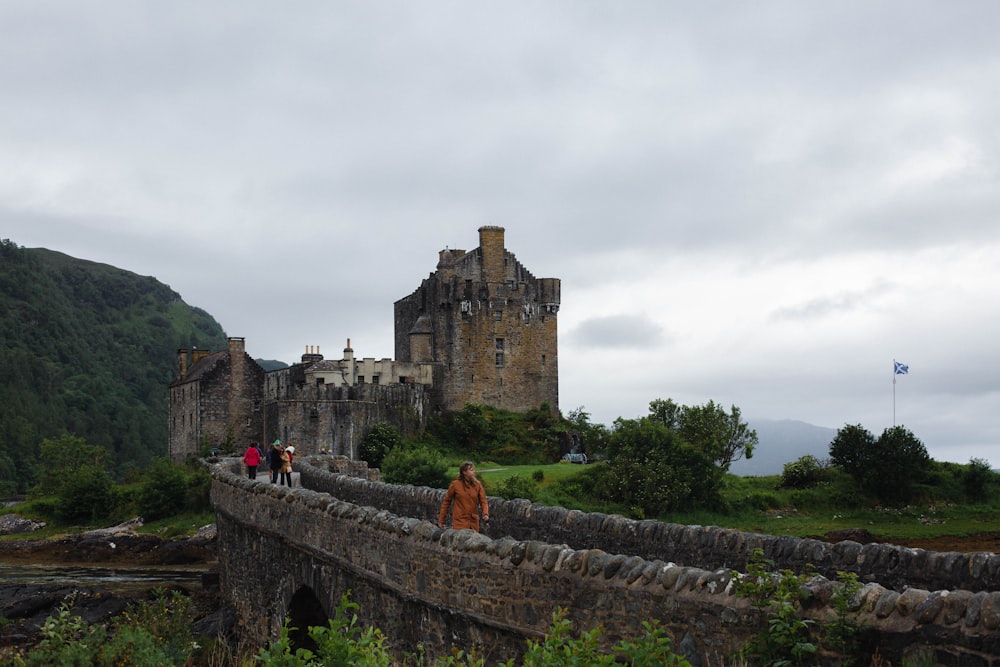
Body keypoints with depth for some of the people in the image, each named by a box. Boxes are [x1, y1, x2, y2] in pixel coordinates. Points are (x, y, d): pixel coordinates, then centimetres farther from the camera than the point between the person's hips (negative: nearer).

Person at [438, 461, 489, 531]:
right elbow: (446, 502, 2)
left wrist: (486, 514, -18)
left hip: (474, 523, 3)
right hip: (460, 522, -3)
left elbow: (483, 501, 2)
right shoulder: (455, 484, -5)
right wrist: (441, 520, 4)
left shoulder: (477, 484, 3)